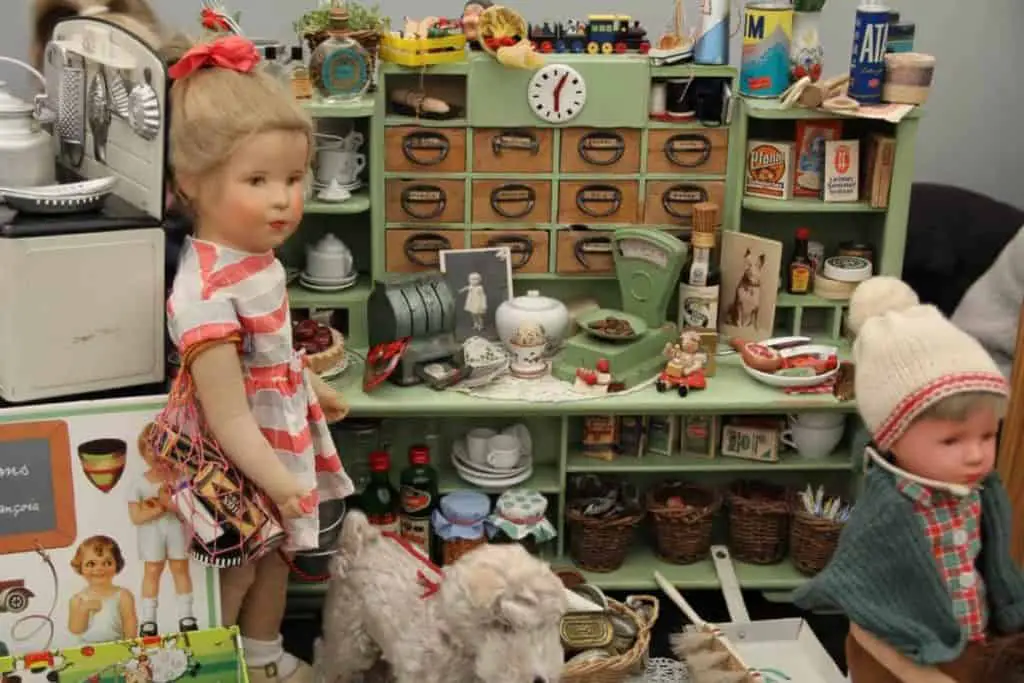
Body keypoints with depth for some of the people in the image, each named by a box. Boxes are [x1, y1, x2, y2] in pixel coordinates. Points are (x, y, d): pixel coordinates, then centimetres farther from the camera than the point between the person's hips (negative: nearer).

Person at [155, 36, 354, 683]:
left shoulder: (260, 258, -4)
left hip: (281, 440, 10)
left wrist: (315, 387, 27)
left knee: (275, 555, 27)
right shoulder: (207, 292, -34)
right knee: (231, 575, 10)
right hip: (236, 466, -9)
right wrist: (278, 482, -29)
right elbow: (228, 416, -30)